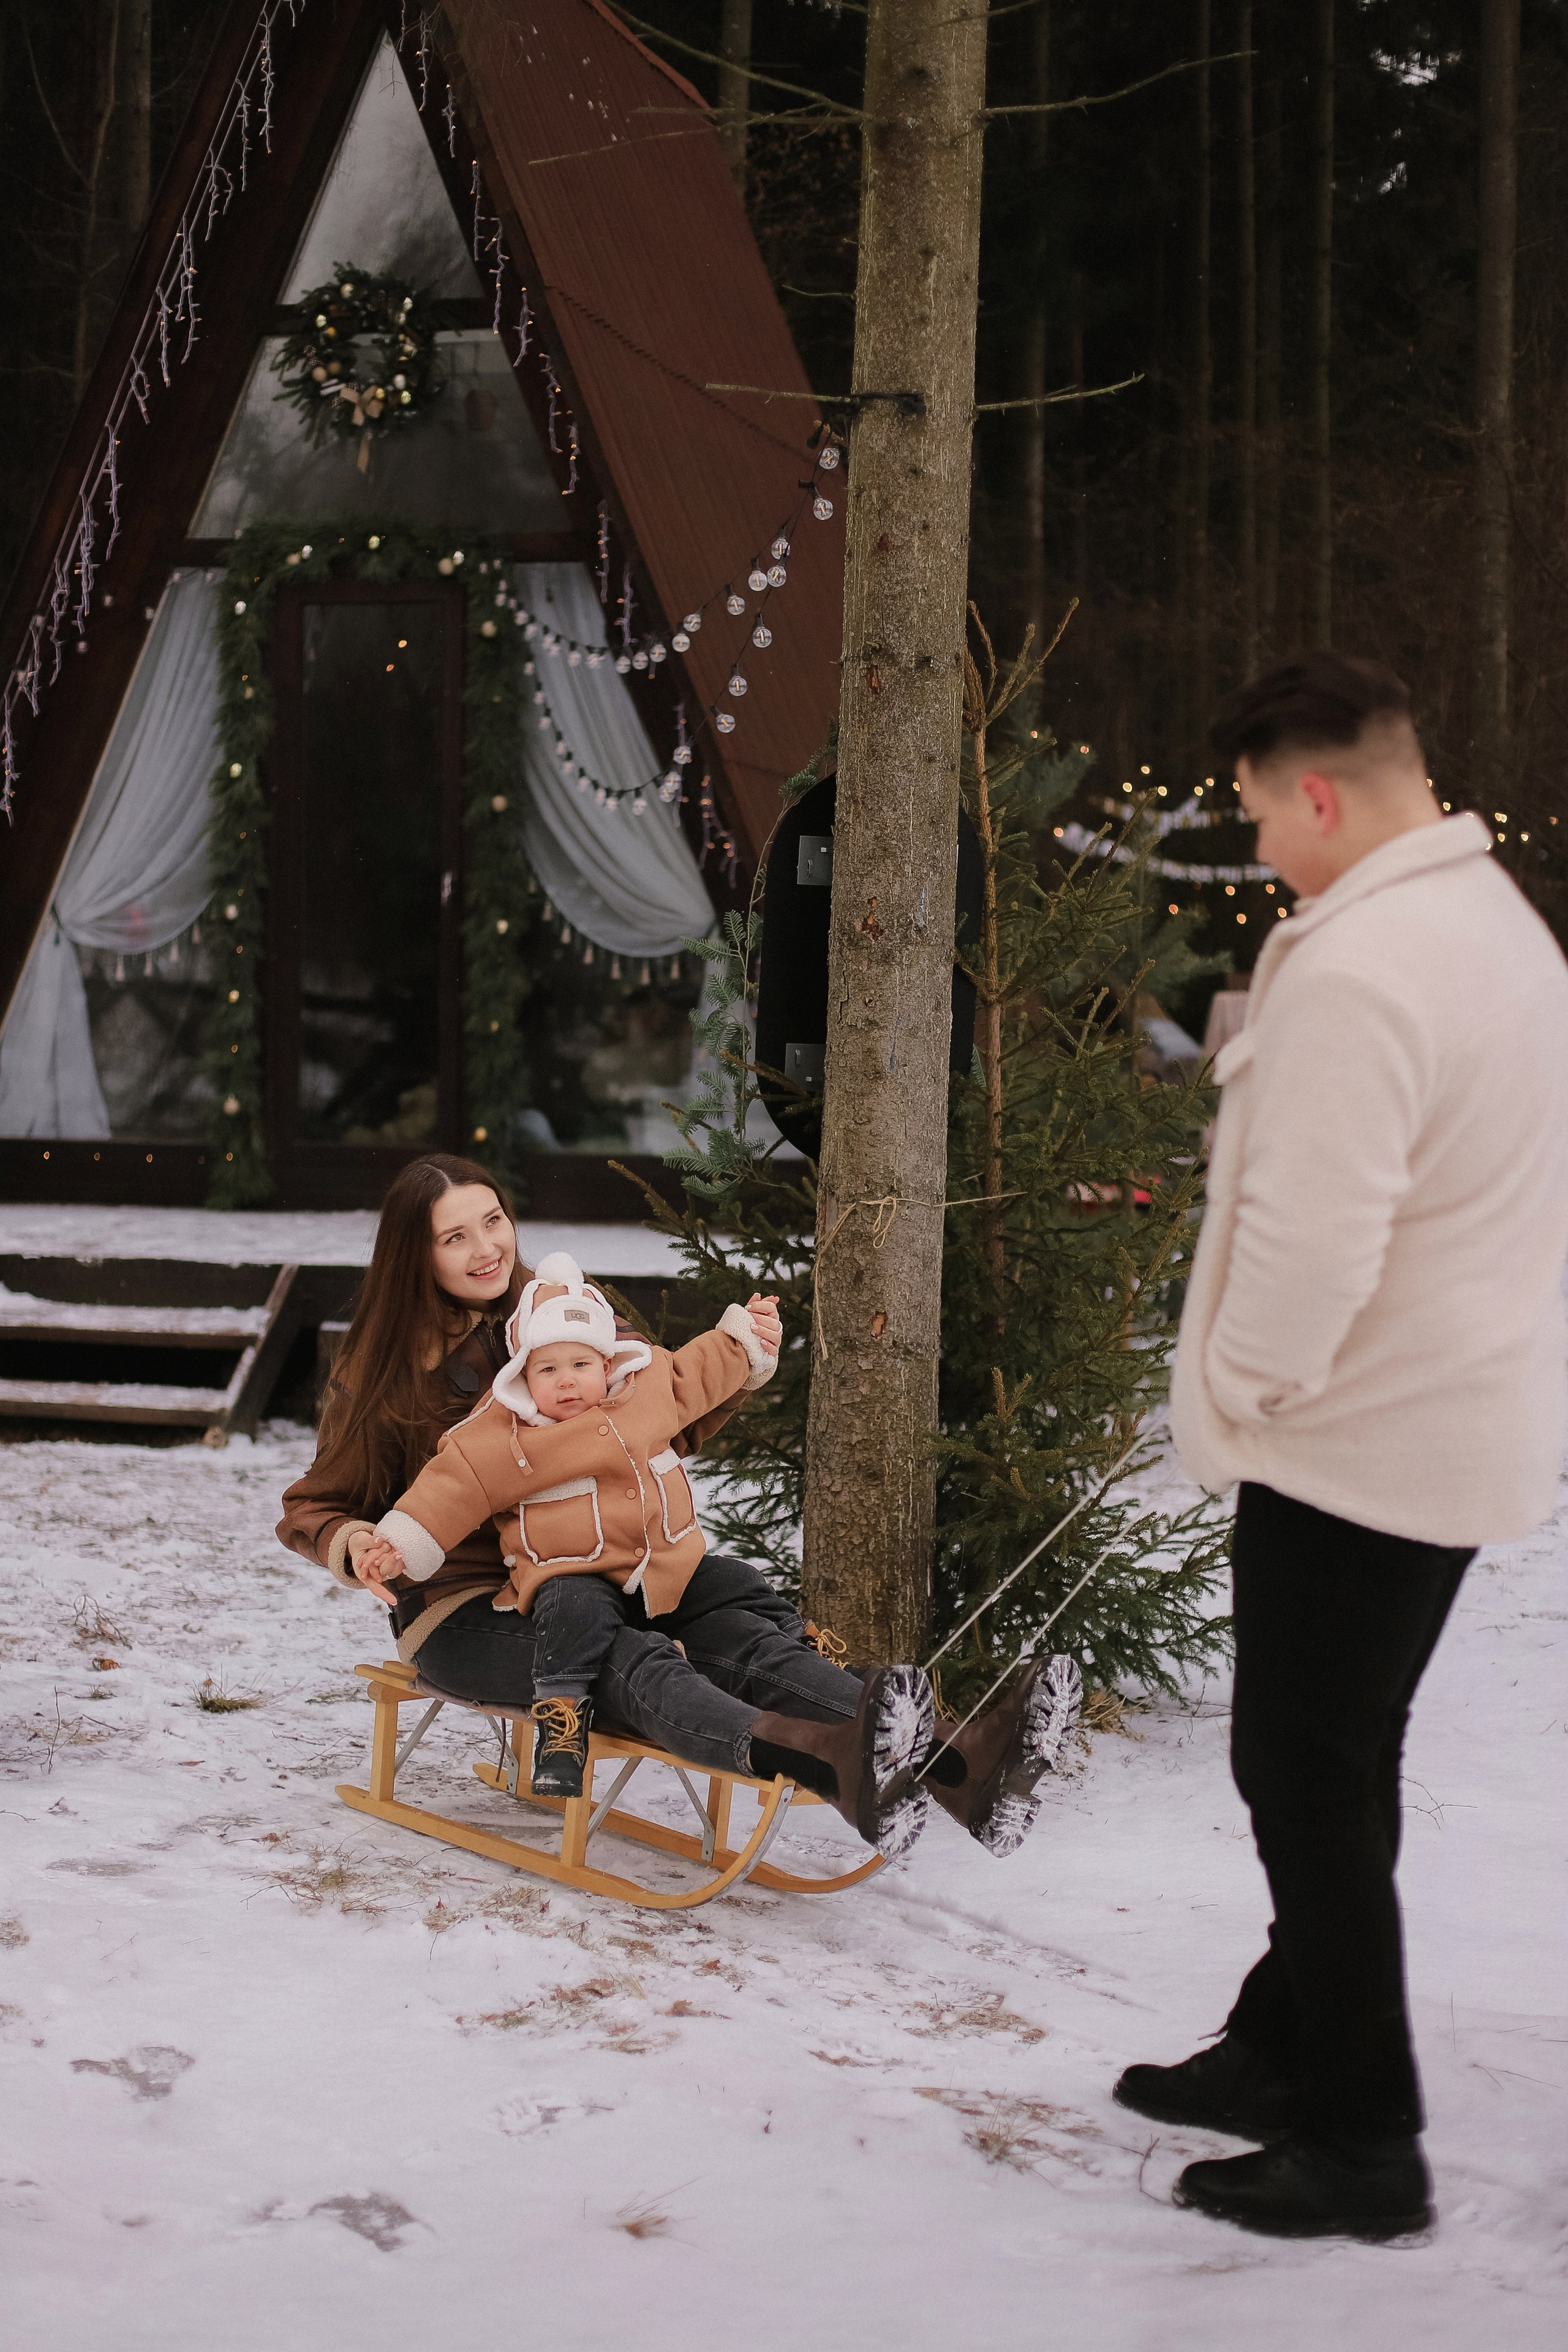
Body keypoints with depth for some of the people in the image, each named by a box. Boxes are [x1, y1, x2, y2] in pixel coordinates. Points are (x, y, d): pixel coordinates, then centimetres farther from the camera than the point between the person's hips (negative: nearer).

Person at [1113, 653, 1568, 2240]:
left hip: (1354, 1449, -10)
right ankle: (1287, 2053, 34)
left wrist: (1245, 1387, -10)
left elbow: (1311, 1234, -28)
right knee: (1336, 1763, 20)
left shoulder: (1353, 969, -24)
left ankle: (1362, 2146, 11)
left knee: (1307, 1776, 1)